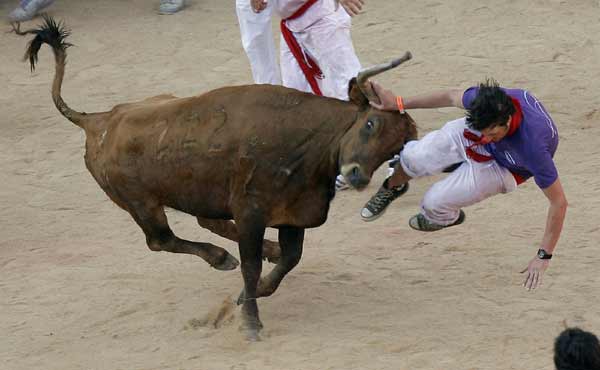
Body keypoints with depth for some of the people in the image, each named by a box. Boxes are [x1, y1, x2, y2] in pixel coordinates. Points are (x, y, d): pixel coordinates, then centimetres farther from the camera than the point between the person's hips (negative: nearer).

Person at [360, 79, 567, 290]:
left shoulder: (533, 147, -46)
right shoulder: (485, 99, -35)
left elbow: (559, 203, -36)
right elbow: (451, 97, -10)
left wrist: (544, 256, -33)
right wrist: (399, 103, -2)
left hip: (502, 168, -3)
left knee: (435, 203, -12)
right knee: (414, 159, -13)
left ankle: (448, 218, 29)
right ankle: (392, 188, 25)